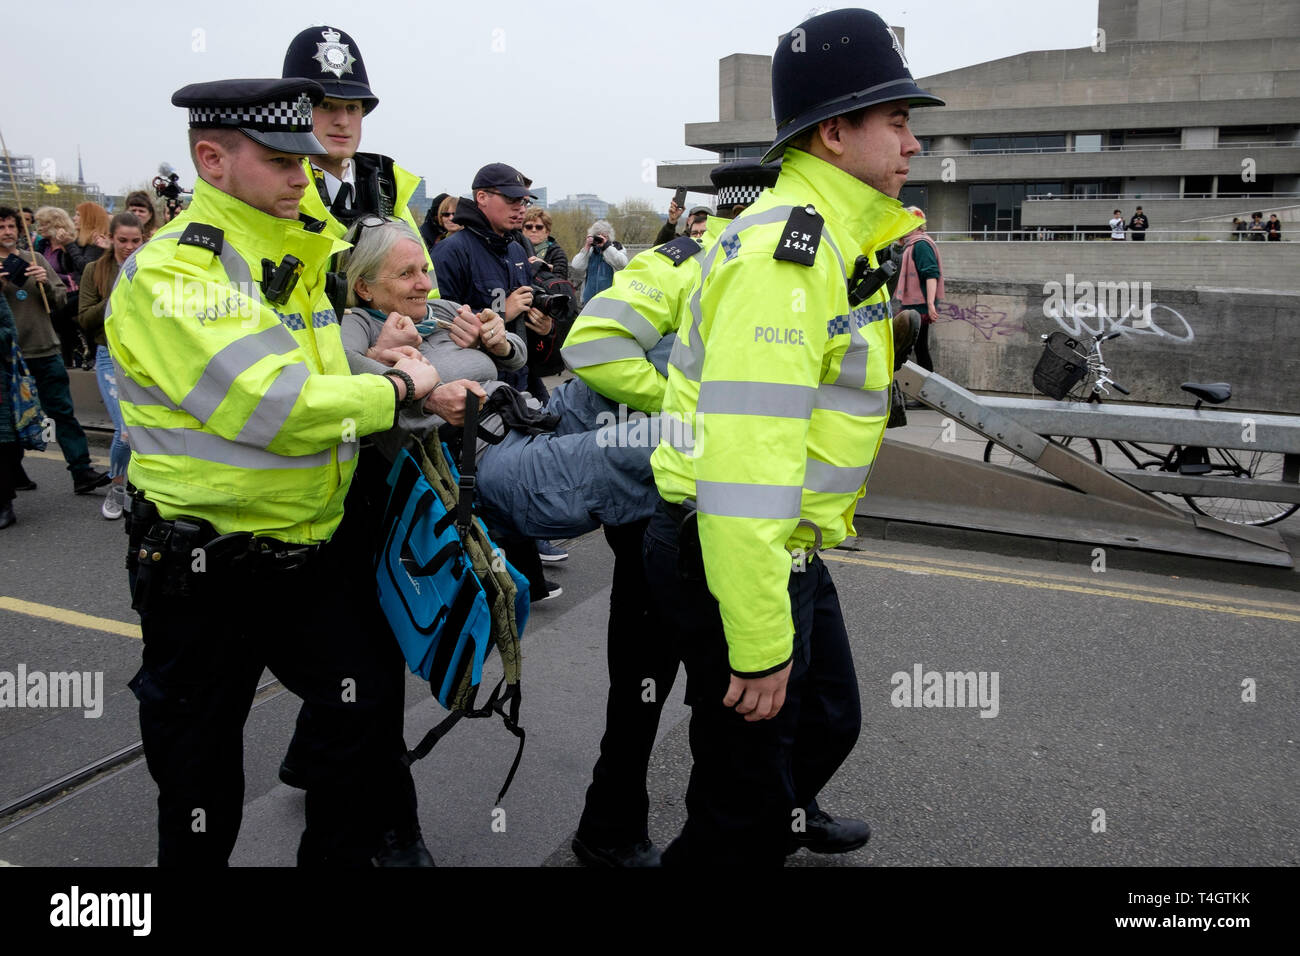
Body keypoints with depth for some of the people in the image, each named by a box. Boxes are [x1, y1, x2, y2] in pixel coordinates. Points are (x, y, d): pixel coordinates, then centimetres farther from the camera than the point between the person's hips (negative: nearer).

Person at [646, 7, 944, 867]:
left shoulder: (831, 241, 10)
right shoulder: (783, 253, -24)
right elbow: (742, 465, -31)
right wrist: (760, 648, -27)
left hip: (790, 546, 11)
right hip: (732, 558, -10)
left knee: (830, 718, 31)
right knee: (743, 810, 3)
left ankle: (788, 816, 60)